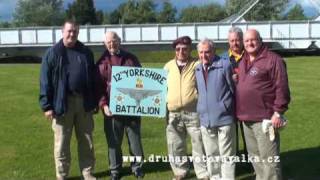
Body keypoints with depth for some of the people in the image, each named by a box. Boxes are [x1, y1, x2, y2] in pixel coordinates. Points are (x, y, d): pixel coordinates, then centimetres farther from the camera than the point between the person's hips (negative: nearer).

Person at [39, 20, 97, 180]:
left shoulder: (86, 52, 9)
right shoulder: (53, 53, -2)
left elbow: (93, 78, 13)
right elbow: (45, 81, -4)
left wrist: (94, 101, 10)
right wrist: (46, 105, -9)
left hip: (83, 101, 3)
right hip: (62, 102, -3)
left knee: (86, 140, 11)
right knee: (62, 142, 6)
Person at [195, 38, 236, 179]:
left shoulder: (225, 65, -10)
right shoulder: (197, 69, 8)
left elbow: (233, 90, -3)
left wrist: (229, 107, 4)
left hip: (224, 119, -5)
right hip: (205, 120, 5)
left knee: (226, 156, 3)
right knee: (211, 156, 16)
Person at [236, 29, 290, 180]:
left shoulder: (273, 59, -9)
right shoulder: (243, 62, 15)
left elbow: (281, 88, -14)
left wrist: (278, 112, -17)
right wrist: (240, 112, 16)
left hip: (264, 119, -8)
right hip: (246, 119, 8)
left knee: (268, 157, -3)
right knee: (254, 156, 19)